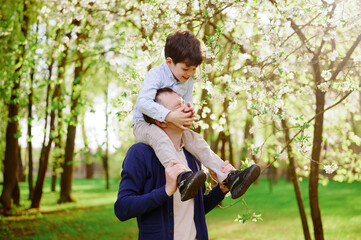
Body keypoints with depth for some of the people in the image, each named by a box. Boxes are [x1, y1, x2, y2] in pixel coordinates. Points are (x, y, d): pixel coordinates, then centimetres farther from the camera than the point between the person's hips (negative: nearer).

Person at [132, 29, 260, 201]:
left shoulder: (188, 82, 6)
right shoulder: (156, 75, -19)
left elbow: (187, 104, 13)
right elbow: (143, 102, -32)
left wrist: (188, 112, -15)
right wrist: (170, 116, -40)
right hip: (143, 124, -7)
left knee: (196, 141, -13)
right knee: (159, 137, -40)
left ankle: (229, 178, -19)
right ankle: (182, 178, -62)